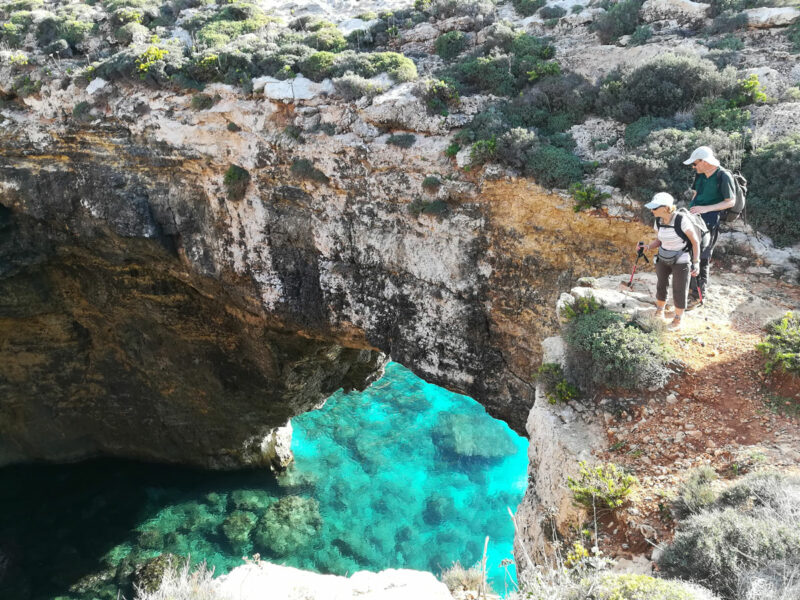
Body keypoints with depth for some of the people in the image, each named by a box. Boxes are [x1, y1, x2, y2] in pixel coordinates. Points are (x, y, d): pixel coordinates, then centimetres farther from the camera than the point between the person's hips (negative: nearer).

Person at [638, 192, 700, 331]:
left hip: (681, 261, -5)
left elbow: (695, 241, -17)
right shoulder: (658, 222, -10)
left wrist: (696, 263, -15)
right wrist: (647, 247, -15)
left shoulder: (682, 221, -28)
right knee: (661, 285, 18)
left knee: (679, 292, 7)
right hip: (663, 259, 5)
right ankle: (659, 311, 42)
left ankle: (678, 319, 27)